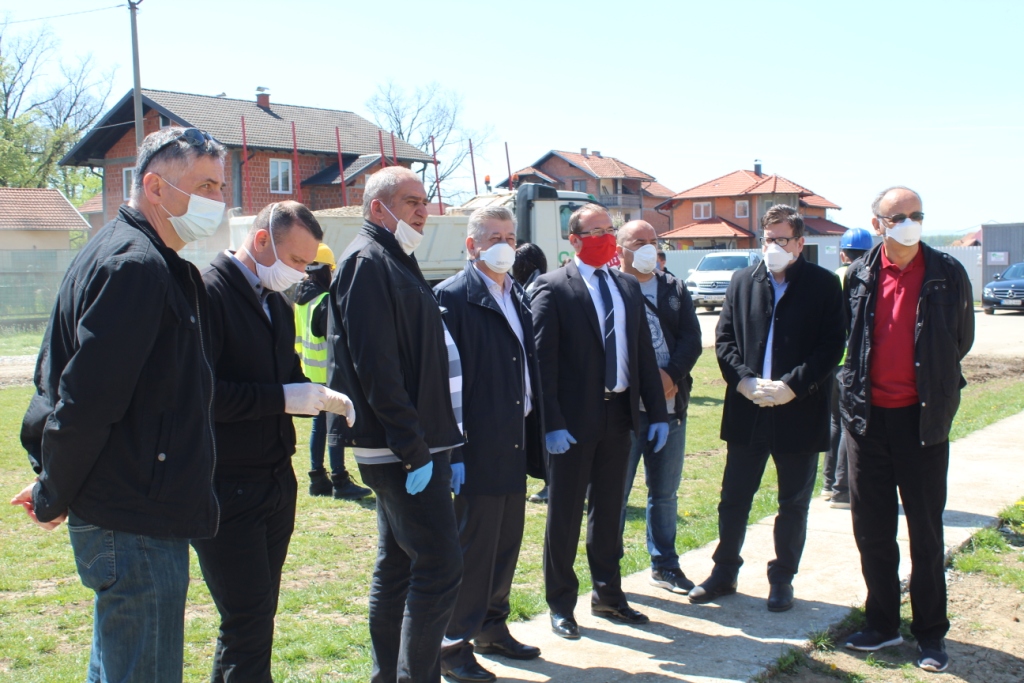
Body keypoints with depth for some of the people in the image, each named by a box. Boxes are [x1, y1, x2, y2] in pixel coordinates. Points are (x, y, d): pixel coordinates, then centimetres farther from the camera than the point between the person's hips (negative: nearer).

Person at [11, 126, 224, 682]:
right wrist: (54, 498, -9)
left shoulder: (159, 265, 15)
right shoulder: (134, 266, -18)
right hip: (136, 524, -10)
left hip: (133, 517, 10)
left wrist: (55, 489, 15)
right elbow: (85, 401, -22)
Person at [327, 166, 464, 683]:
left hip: (405, 448, 10)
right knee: (439, 564, -10)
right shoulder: (368, 262, -12)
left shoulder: (394, 262, 19)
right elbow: (376, 368, -20)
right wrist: (414, 450, -21)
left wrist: (432, 443, 18)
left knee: (397, 564, 15)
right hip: (402, 448, -10)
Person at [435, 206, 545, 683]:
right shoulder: (453, 297, -11)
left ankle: (492, 627, 29)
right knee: (473, 545, -1)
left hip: (515, 443, 8)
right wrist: (452, 447, -17)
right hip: (479, 445, -8)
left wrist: (535, 432, 12)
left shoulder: (518, 298, 13)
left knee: (507, 540, 15)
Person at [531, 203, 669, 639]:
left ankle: (608, 595, 30)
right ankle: (561, 605, 19)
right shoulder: (553, 288, -8)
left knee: (608, 511, 16)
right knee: (565, 515, 6)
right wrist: (552, 422, -18)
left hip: (618, 416, 6)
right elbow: (543, 359, -13)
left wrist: (657, 412, 7)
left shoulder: (628, 287, 10)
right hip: (574, 421, -5)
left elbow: (644, 353, 11)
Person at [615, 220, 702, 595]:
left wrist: (670, 376, -13)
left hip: (670, 407, 5)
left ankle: (664, 564, 28)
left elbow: (692, 339, 3)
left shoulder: (675, 290, 13)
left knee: (665, 492, 15)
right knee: (615, 493, 2)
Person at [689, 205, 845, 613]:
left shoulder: (823, 285, -3)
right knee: (734, 498, 10)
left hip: (800, 412, -2)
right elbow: (724, 339, 5)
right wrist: (745, 380, -10)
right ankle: (724, 572, 24)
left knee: (794, 503, 10)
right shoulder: (742, 281, 7)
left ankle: (782, 580, 23)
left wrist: (792, 386, -17)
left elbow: (832, 345, -8)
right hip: (747, 410, 3)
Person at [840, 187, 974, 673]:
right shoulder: (860, 275, 2)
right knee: (871, 528, 10)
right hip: (868, 415, 3)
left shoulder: (947, 274, -5)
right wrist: (856, 386, 11)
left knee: (925, 530, 5)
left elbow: (962, 340, 7)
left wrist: (933, 379, 12)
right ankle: (883, 624, 24)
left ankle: (930, 633, 17)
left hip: (922, 417, -2)